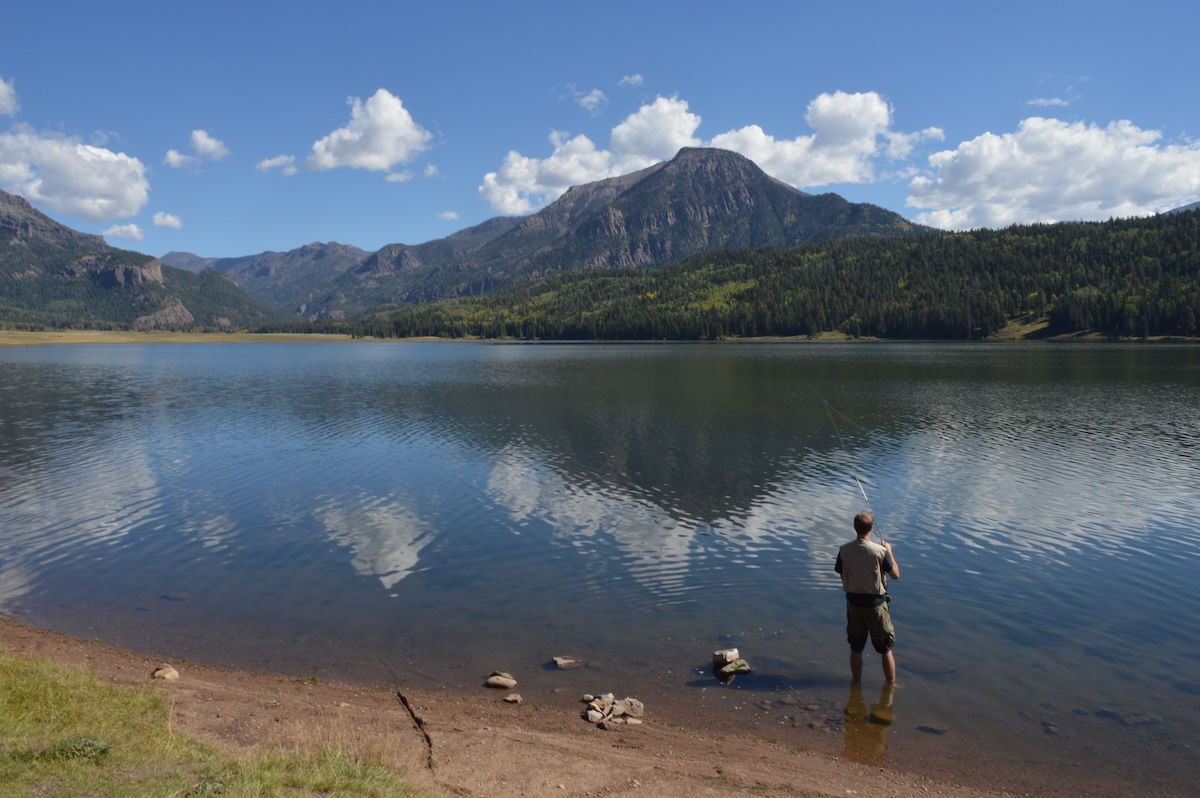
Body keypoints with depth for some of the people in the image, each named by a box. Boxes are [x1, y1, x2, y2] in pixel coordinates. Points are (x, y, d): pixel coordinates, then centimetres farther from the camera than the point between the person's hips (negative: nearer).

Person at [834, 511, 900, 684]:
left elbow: (840, 573, 2)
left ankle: (856, 681, 28)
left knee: (856, 648, 16)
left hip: (853, 601, 3)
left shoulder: (844, 550, -9)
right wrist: (889, 551, 4)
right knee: (886, 648, 14)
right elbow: (896, 574, -6)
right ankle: (891, 683, 24)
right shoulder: (880, 551, -17)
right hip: (875, 603, -3)